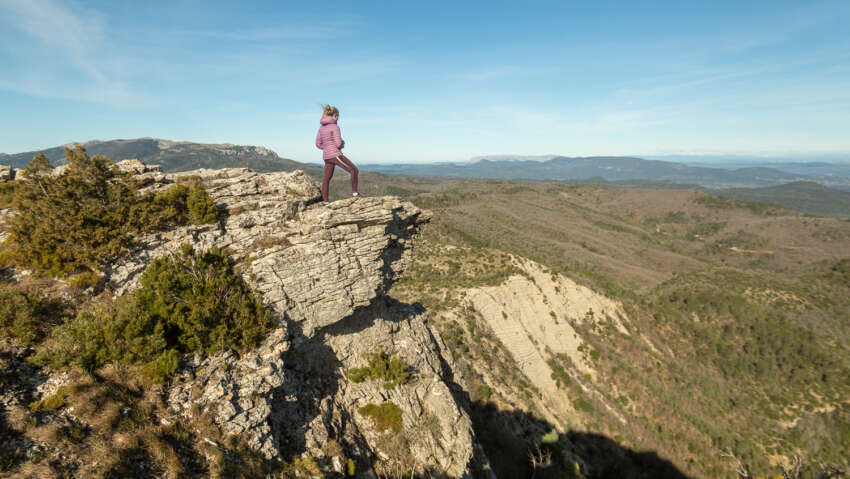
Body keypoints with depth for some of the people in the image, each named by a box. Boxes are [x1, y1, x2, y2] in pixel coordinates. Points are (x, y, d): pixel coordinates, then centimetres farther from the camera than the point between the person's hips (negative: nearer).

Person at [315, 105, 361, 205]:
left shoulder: (321, 127, 13)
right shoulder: (335, 127, -9)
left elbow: (318, 144, 14)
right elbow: (338, 143, -16)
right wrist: (342, 144, 7)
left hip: (326, 156, 8)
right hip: (335, 154, -8)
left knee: (327, 178, 14)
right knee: (354, 170, -2)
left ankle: (325, 202, 18)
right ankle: (355, 193, -2)